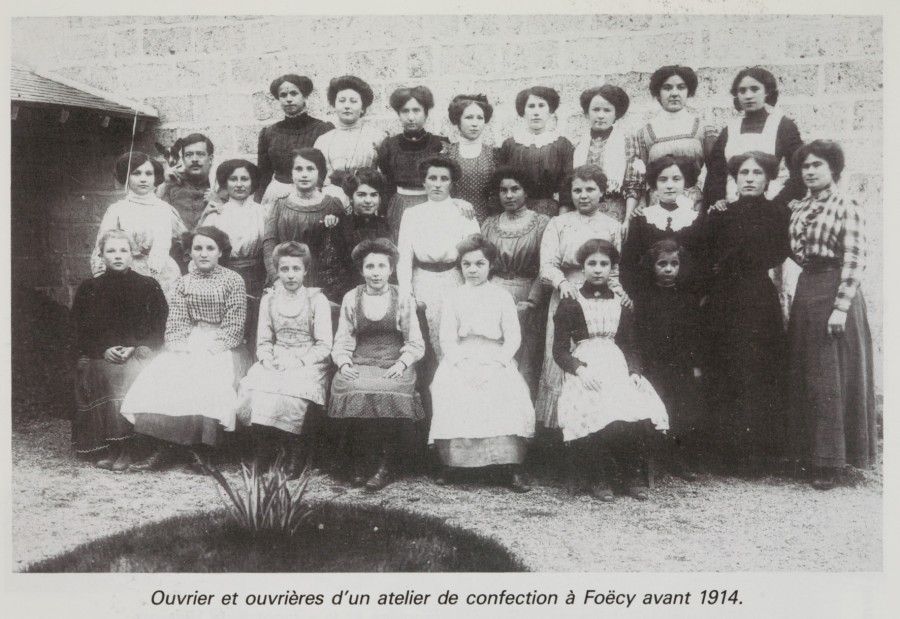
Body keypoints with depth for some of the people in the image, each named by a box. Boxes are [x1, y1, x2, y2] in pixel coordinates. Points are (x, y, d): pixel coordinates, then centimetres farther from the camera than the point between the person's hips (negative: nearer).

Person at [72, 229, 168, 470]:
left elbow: (160, 329, 5)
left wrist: (136, 349, -10)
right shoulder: (88, 288, 13)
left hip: (138, 354, -2)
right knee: (100, 376, -30)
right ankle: (104, 448, -22)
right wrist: (103, 351, -7)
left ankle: (124, 448, -26)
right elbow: (79, 332, 11)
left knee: (129, 376, -33)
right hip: (99, 357, 2)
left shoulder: (148, 286, 9)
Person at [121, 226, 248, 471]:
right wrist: (181, 350, -12)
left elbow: (233, 327, -4)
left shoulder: (233, 281, 2)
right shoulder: (182, 283, 14)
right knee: (159, 376, -23)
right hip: (187, 346, 4)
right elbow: (175, 324, 7)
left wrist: (207, 350, -15)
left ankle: (201, 448, -20)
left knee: (206, 381, -32)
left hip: (222, 348, -3)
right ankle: (164, 444, -18)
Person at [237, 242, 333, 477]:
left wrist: (299, 362, -15)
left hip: (308, 363, -3)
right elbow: (263, 341, 13)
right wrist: (267, 360, -7)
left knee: (288, 397, -32)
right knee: (249, 393, -25)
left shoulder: (317, 299, 1)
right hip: (275, 362, 4)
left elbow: (324, 345, -3)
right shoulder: (269, 299, 13)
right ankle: (265, 449, -6)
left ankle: (296, 452, -11)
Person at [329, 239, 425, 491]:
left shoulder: (402, 299, 10)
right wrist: (344, 363, -7)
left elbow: (416, 344, 9)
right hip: (359, 365, 1)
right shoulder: (351, 298, 14)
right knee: (354, 392, -31)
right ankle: (360, 465, -16)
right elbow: (342, 341, 13)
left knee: (389, 393, -33)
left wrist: (402, 363, -9)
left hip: (394, 365, -1)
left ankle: (388, 465, -18)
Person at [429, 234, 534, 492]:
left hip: (496, 362, 0)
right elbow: (447, 338, 4)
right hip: (460, 361, 1)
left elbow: (513, 338, 3)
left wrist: (494, 366, -12)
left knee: (511, 396, -26)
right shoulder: (454, 297, 11)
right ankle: (449, 466, -13)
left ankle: (513, 469, -18)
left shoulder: (502, 296, 10)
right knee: (450, 395, -26)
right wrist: (464, 366, -12)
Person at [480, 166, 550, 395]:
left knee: (524, 365, -3)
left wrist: (531, 301, -14)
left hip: (525, 301, -3)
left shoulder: (541, 223, 1)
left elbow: (545, 269, -5)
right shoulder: (490, 224, 12)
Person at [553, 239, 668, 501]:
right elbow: (560, 350, 3)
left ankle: (628, 477, -5)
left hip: (619, 370, 3)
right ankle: (597, 479, -12)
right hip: (584, 372, -3)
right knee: (597, 415, -31)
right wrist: (580, 369, -15)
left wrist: (634, 372, 0)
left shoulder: (622, 305, 21)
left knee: (643, 415, -24)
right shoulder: (569, 304, 10)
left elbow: (631, 347, 20)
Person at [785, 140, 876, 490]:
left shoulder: (846, 208, -7)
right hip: (805, 293, 6)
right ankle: (811, 454, 20)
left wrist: (841, 307, -19)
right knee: (804, 377, 9)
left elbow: (855, 262, -13)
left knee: (831, 377, -2)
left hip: (835, 292, -6)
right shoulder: (797, 209, 11)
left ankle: (832, 462, 6)